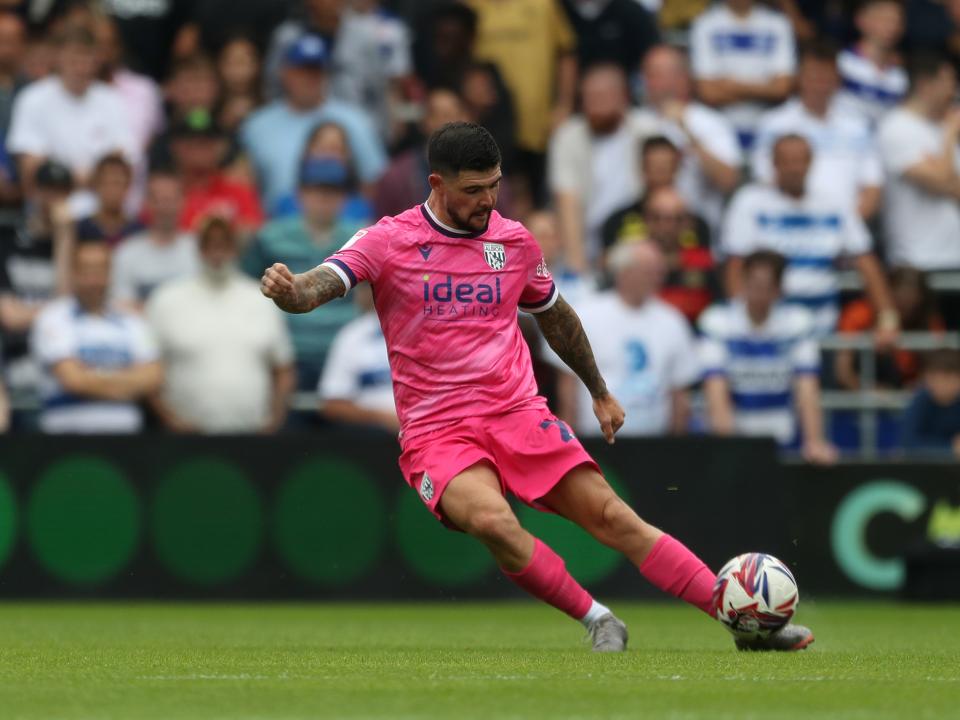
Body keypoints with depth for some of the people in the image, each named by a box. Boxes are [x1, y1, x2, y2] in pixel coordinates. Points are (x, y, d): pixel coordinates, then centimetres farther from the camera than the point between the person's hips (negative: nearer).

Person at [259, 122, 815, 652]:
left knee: (611, 515, -8)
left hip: (519, 412, 3)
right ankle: (599, 620, -15)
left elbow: (556, 317, 26)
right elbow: (321, 286, -17)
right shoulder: (389, 242, -4)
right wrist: (289, 291, -42)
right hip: (437, 430, -3)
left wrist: (600, 391, 34)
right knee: (493, 521, -32)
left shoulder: (515, 241, 9)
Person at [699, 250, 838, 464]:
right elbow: (715, 385, -18)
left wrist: (814, 442, -24)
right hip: (734, 434, -1)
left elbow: (806, 389, -12)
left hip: (779, 437, 1)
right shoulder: (717, 321, -7)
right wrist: (723, 423, -37)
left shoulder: (798, 321, -4)